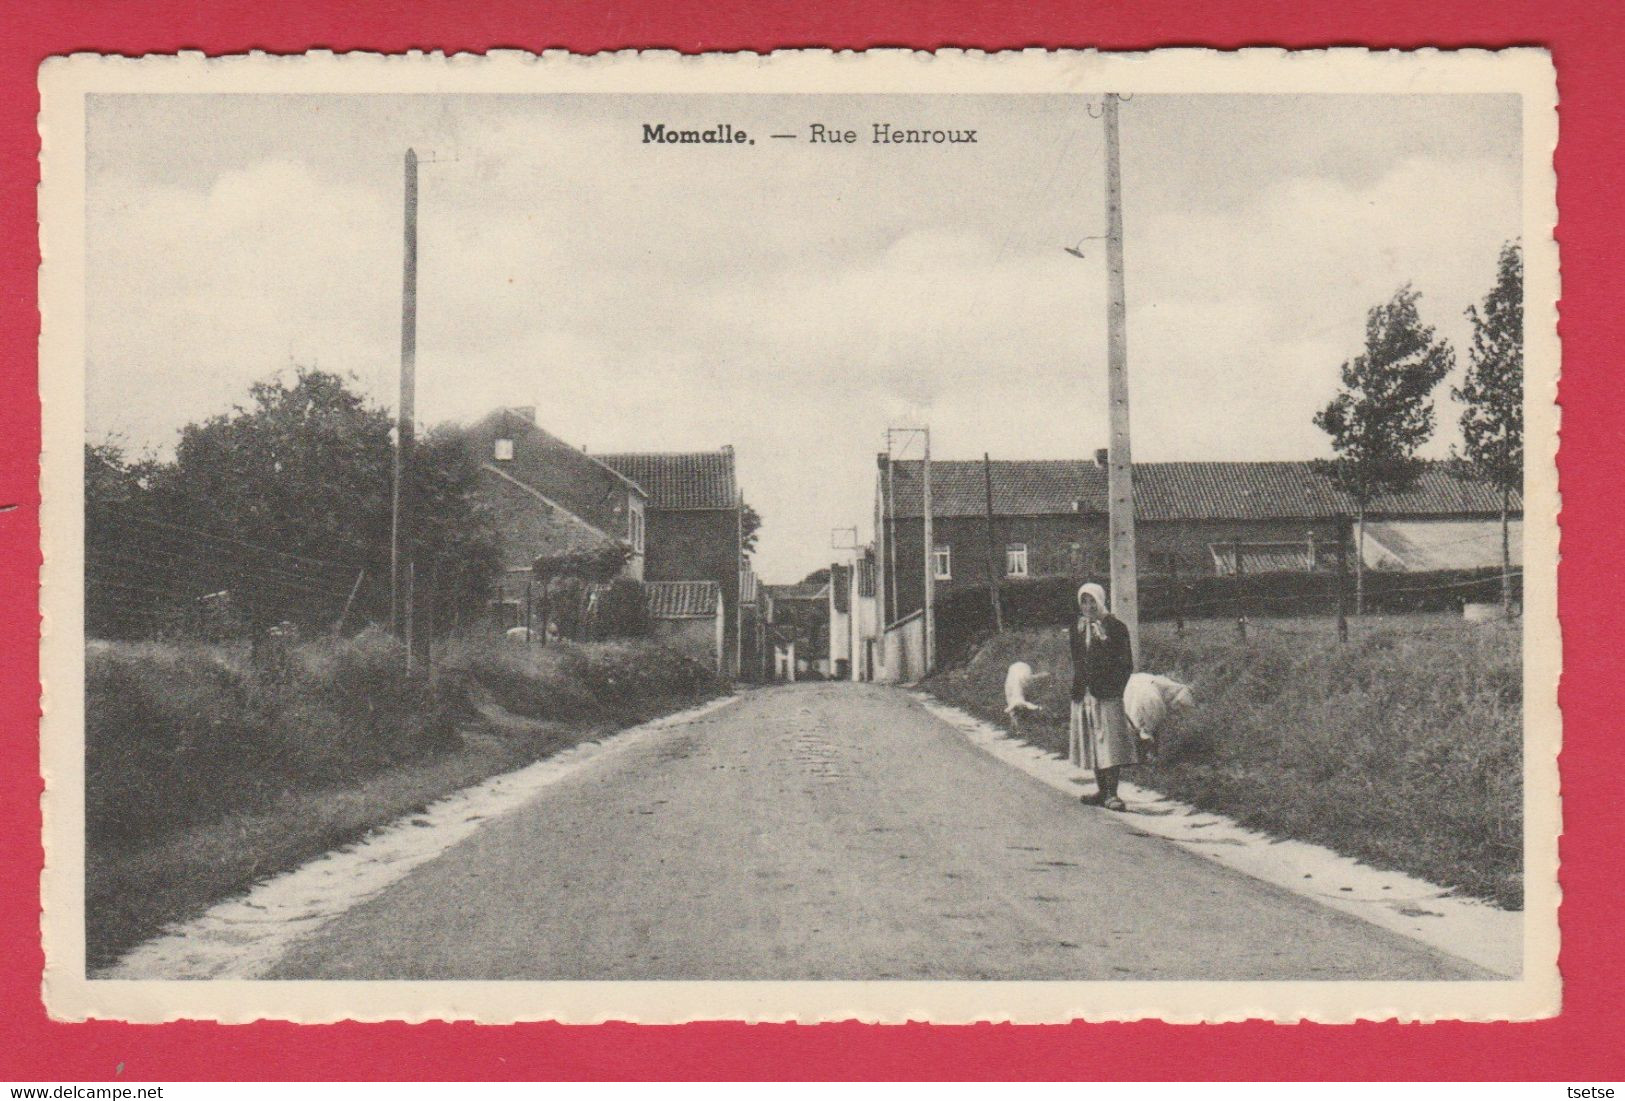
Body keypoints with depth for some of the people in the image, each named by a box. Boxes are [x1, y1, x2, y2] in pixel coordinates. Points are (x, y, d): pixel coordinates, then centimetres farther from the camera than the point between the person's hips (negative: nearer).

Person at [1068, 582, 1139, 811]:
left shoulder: (1115, 627, -2)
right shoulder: (1076, 628, 13)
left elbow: (1126, 663, -3)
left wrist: (1116, 687, -11)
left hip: (1107, 693, -5)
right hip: (1083, 694, 6)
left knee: (1109, 742, -9)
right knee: (1091, 743, 10)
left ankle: (1111, 794, -8)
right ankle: (1102, 789, 19)